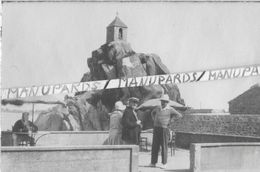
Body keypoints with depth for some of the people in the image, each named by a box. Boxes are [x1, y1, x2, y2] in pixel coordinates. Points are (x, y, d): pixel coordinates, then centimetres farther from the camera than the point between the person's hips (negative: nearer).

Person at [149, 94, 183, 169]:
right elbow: (152, 113, 31)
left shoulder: (170, 109, -4)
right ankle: (153, 162, 10)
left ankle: (164, 163, 7)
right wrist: (154, 120, 16)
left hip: (164, 129, -4)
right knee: (155, 146, 4)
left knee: (164, 146, -1)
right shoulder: (158, 108, 10)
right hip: (156, 128, 4)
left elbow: (179, 115, -4)